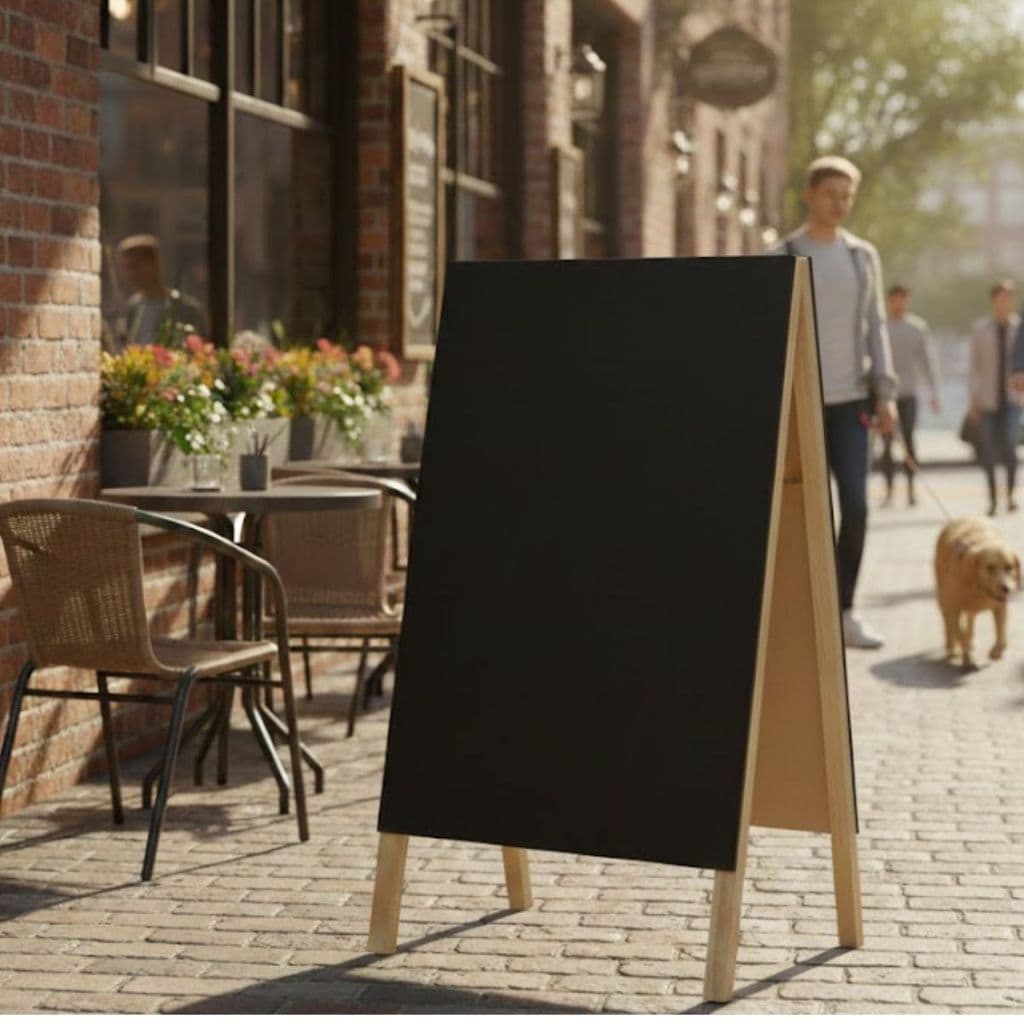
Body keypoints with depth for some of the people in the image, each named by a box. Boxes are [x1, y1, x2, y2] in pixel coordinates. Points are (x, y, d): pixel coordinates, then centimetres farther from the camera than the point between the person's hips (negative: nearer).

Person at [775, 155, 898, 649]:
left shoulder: (864, 256, 9)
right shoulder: (782, 259, -1)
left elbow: (875, 327, 10)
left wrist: (885, 393, 2)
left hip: (849, 400, 3)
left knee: (855, 506, -4)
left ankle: (844, 612, 6)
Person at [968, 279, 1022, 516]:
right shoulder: (980, 328, 1)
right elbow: (974, 366, 2)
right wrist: (972, 400, -3)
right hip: (987, 399, 1)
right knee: (988, 452, 2)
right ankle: (992, 499, 14)